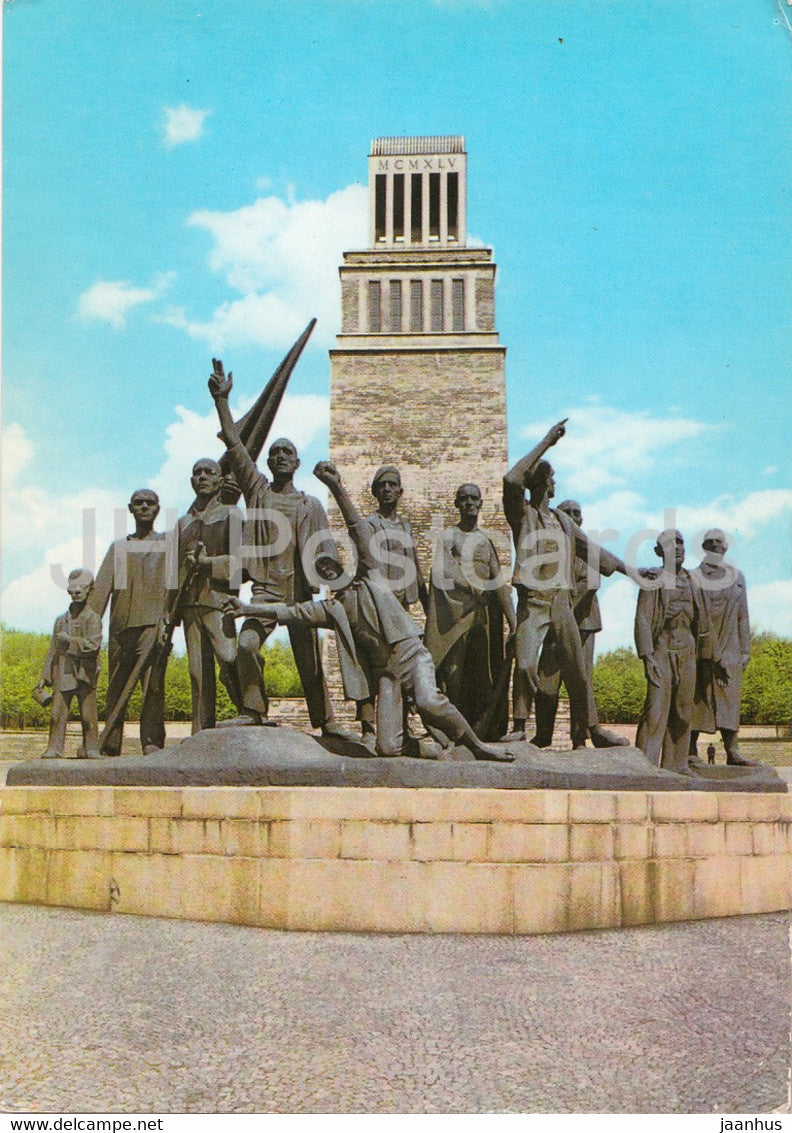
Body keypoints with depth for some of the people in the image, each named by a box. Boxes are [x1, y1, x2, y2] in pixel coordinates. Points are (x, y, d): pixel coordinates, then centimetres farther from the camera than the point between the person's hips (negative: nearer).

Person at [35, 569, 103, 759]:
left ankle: (91, 749, 7)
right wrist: (44, 677, 13)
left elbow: (93, 645, -13)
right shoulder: (61, 621, 15)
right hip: (62, 673, 4)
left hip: (84, 673, -3)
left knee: (88, 714, -2)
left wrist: (69, 640, -11)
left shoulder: (93, 619, 1)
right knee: (57, 712, -3)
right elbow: (53, 650, 16)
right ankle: (54, 749, 2)